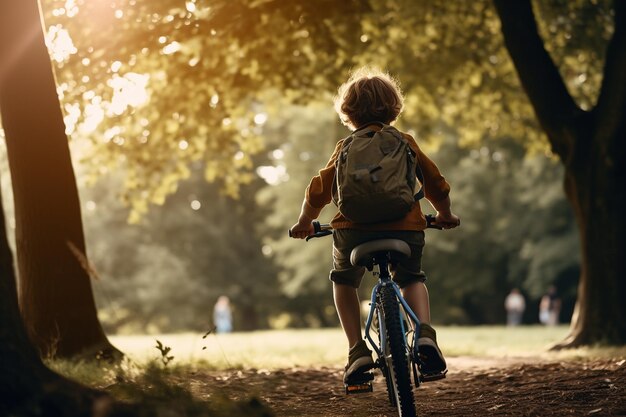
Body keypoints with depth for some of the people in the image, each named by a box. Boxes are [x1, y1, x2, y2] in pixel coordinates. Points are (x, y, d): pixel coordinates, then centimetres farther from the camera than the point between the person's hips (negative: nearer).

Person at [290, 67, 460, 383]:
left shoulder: (346, 148, 8)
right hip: (405, 228, 1)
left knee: (343, 280, 28)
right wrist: (445, 215, 36)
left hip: (355, 231, -1)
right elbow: (436, 183, 18)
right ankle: (425, 333, 0)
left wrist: (304, 222, 23)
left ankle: (358, 350, 11)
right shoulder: (406, 143, 13)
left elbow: (319, 190, 7)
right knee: (411, 279, 29)